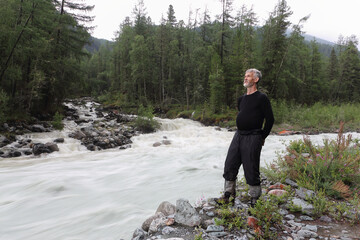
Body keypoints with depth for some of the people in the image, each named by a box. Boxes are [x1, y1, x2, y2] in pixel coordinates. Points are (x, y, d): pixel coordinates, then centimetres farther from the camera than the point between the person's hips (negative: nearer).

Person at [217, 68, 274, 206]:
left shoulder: (261, 98, -6)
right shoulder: (241, 99, 15)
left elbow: (270, 119, -5)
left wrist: (262, 137, -2)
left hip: (253, 138, -7)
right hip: (238, 135, 7)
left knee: (251, 169, -2)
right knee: (230, 165, 7)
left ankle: (254, 198, 15)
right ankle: (228, 194, 22)